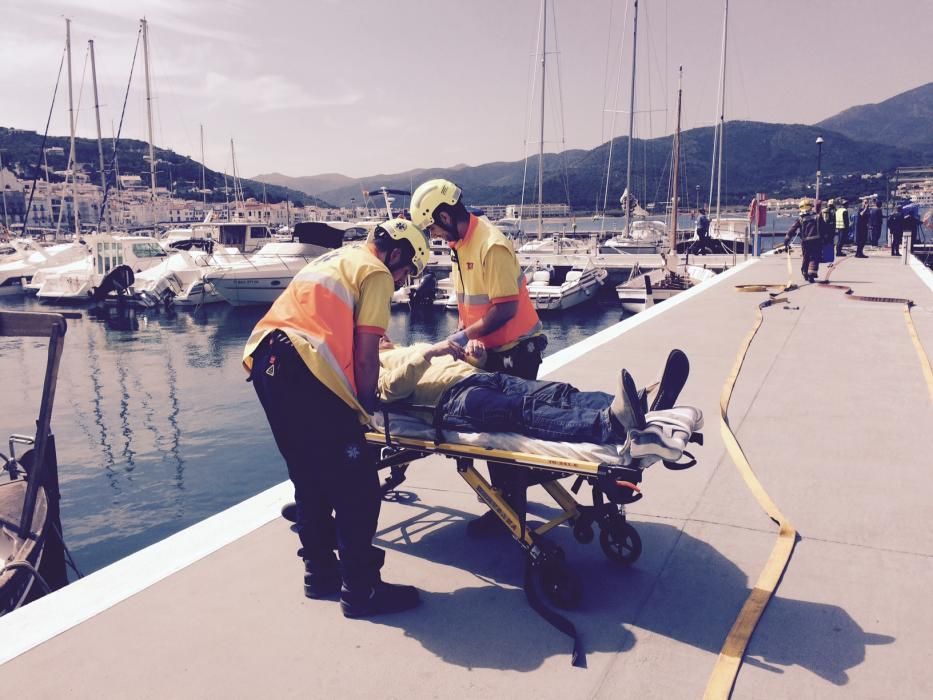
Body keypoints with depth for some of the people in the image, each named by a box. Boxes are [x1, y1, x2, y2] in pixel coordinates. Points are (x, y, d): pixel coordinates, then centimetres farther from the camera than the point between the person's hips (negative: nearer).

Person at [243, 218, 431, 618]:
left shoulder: (332, 259, 30)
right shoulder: (376, 273, 5)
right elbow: (365, 351, -3)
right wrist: (366, 408, 6)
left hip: (262, 359, 9)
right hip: (306, 368, -9)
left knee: (309, 477, 19)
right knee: (357, 484, -1)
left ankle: (320, 573, 28)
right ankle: (360, 591, 6)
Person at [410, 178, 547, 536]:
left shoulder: (491, 245, -22)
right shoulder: (460, 242, 7)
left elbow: (505, 309, -24)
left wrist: (466, 335, -17)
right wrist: (461, 334, 3)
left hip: (515, 348, -8)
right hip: (491, 349, 8)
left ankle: (511, 506, 11)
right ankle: (506, 490, 30)